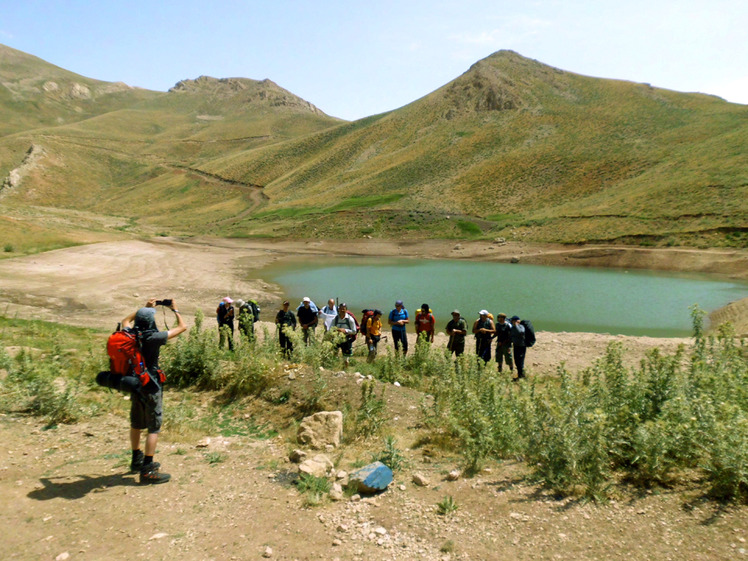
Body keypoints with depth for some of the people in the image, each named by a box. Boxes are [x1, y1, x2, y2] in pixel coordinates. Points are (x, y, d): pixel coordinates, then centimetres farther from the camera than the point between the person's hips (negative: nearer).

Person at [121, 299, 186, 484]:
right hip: (151, 387, -7)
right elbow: (182, 327, -12)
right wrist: (175, 309, 2)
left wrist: (145, 307, 22)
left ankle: (137, 460, 36)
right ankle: (147, 470, 0)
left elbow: (126, 320, 23)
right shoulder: (153, 337, -21)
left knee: (136, 424, 20)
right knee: (154, 428, 0)